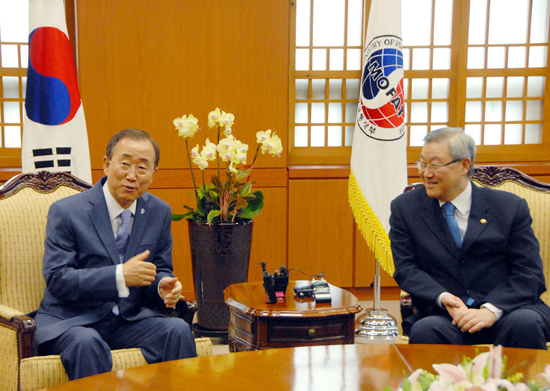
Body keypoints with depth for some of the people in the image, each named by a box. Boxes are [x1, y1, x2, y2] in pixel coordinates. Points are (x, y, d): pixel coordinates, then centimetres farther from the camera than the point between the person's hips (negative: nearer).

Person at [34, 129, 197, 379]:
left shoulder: (159, 212, 6)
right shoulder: (65, 212, -8)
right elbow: (56, 279, -16)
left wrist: (163, 286, -12)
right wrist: (119, 276, -27)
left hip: (131, 318, 4)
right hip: (70, 321, -4)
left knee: (178, 330, -22)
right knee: (86, 342, -36)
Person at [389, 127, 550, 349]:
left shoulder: (510, 207, 6)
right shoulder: (405, 207, 10)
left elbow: (529, 273, 0)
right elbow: (406, 269, 4)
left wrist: (492, 309, -17)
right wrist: (444, 299, -15)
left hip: (506, 312, 0)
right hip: (443, 317, 0)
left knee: (525, 324, -33)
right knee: (424, 331, -33)